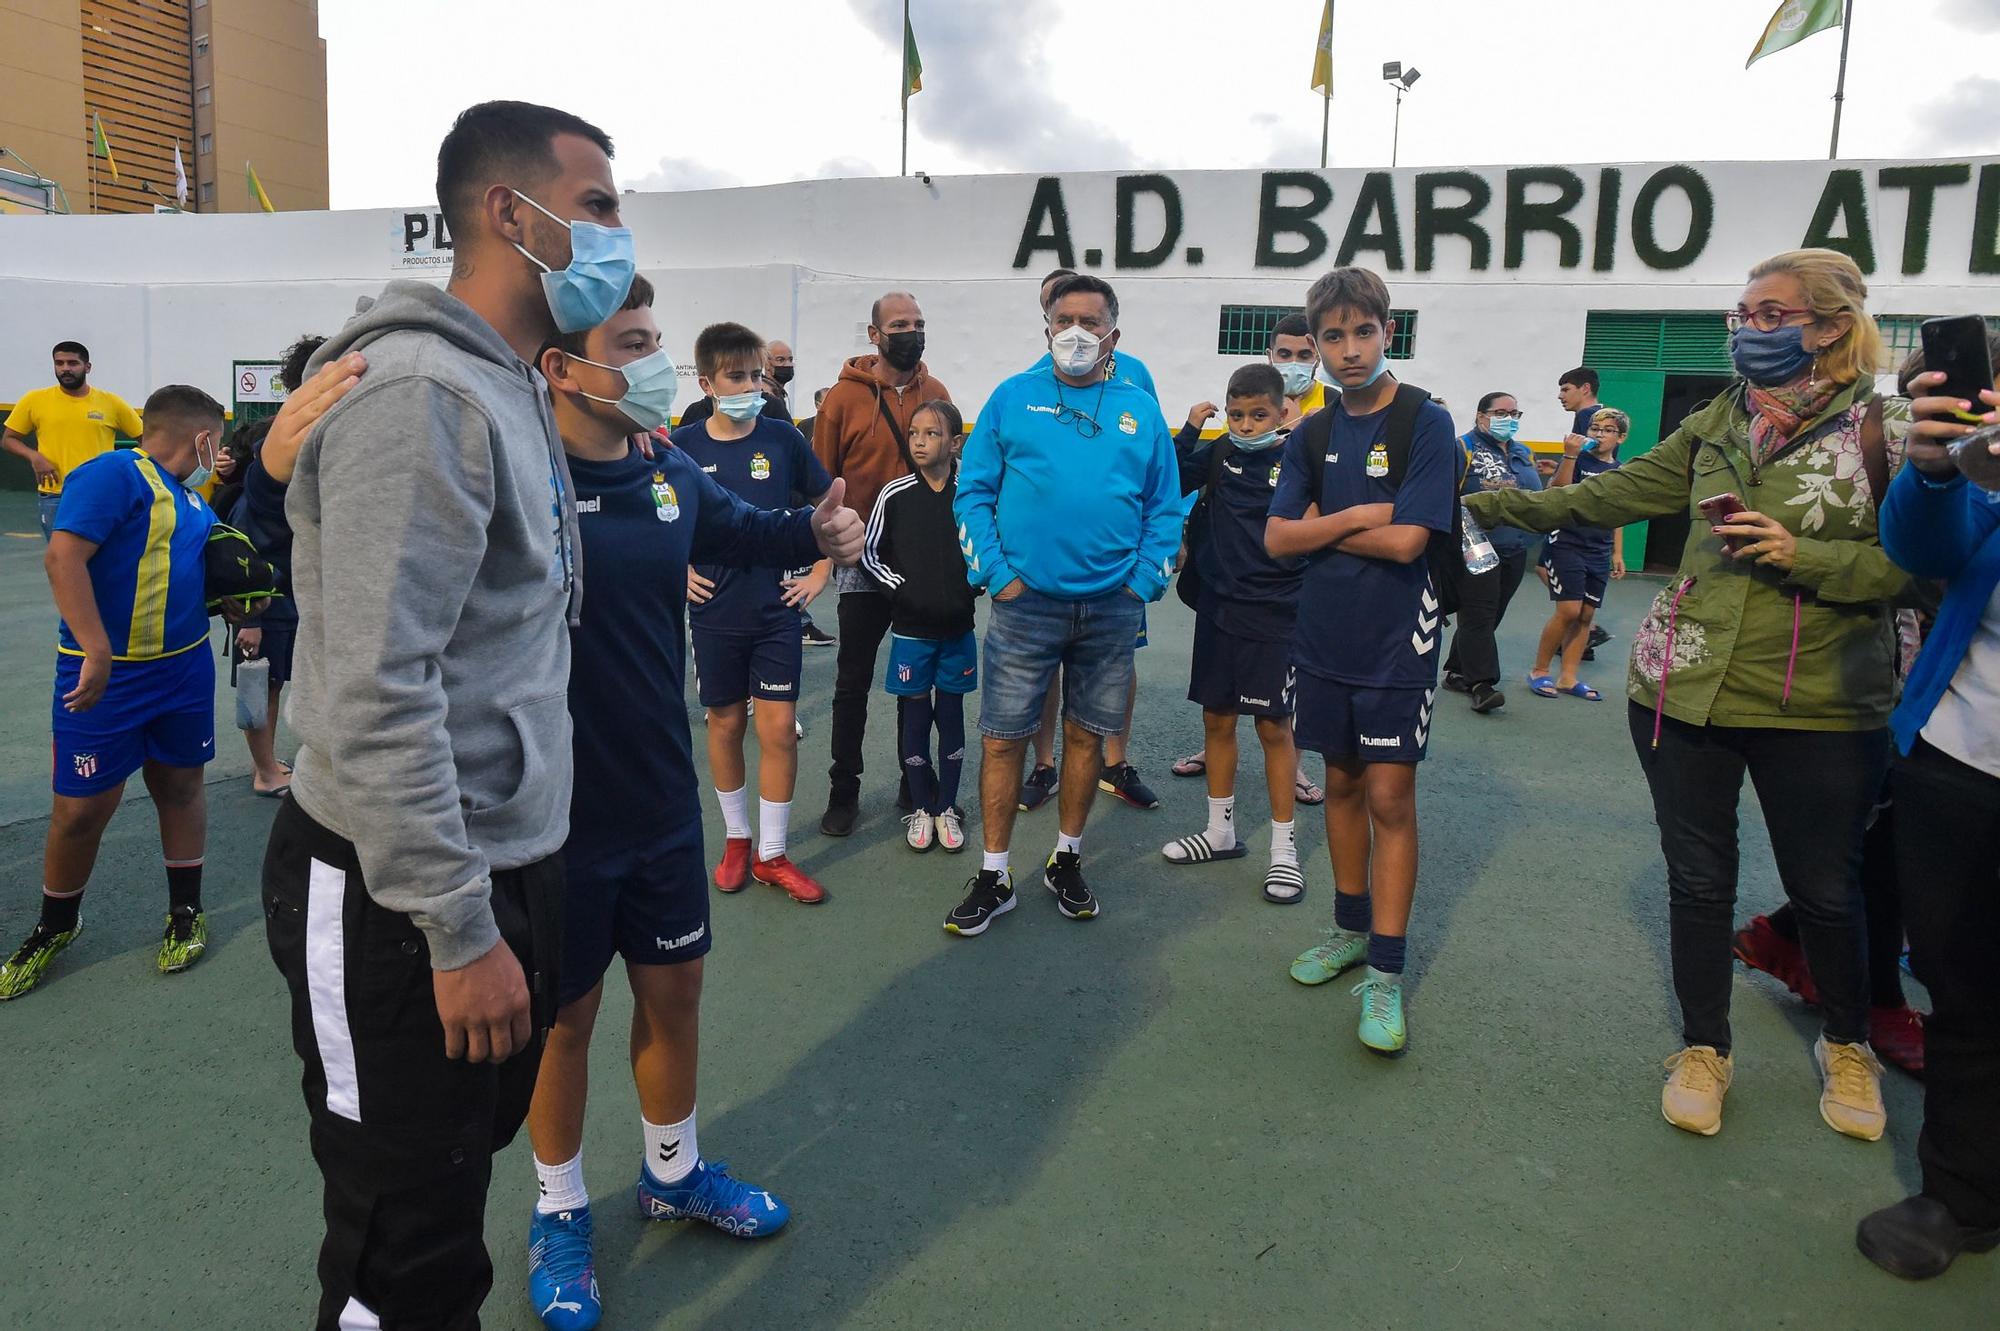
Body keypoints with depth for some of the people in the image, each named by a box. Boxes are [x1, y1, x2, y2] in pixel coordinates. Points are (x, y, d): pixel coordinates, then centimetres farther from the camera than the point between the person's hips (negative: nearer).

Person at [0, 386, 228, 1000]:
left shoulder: (189, 497, 12)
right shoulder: (114, 473, -15)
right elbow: (64, 557, -25)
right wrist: (97, 652, -31)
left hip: (185, 669, 7)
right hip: (107, 674, -7)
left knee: (180, 786, 14)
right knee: (81, 809, 3)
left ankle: (186, 914, 29)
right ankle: (55, 927, 25)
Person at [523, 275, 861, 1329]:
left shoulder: (670, 473, 1)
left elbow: (740, 531, 20)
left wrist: (818, 530, 4)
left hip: (662, 799, 6)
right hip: (555, 814, -6)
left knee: (675, 990, 19)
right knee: (565, 1012, 12)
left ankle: (674, 1172, 45)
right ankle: (560, 1210, 38)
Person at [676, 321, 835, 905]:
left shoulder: (782, 438, -3)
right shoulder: (681, 446, -4)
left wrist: (820, 572, 4)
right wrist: (678, 570, 0)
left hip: (777, 610, 0)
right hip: (714, 612, 0)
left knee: (778, 729, -2)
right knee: (726, 724, 12)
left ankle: (772, 854, 11)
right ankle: (736, 839, 29)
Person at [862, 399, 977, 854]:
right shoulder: (895, 495, -4)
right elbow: (870, 552, 3)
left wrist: (972, 590, -5)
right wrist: (901, 590, -7)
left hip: (957, 629, 0)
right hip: (911, 629, 0)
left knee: (951, 716, 10)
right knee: (914, 716, 8)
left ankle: (947, 808, 22)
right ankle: (921, 808, 21)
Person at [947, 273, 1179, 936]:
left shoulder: (1141, 410, 8)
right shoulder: (1012, 398, 3)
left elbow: (1165, 507, 10)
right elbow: (973, 492, 2)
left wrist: (1144, 581, -2)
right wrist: (997, 575, -7)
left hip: (1111, 607, 2)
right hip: (1025, 605, -2)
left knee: (1087, 734, 12)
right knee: (1004, 738, 0)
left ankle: (1067, 861, 29)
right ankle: (993, 877, 14)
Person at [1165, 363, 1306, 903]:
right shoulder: (1218, 453, 5)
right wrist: (1188, 431, -8)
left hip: (1275, 615, -4)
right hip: (1218, 609, 4)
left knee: (1274, 726, 2)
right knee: (1217, 719, 12)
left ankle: (1284, 847, 14)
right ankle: (1220, 830, 28)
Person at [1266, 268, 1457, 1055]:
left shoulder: (1425, 422, -8)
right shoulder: (1313, 435, 8)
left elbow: (1406, 540, -18)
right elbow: (1277, 539, 0)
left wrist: (1322, 528, -6)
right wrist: (1355, 518, -12)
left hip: (1395, 643, -5)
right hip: (1324, 637, 5)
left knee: (1389, 796, -3)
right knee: (1342, 784, 14)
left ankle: (1385, 973, 5)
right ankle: (1352, 928, 30)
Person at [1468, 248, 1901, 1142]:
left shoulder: (1881, 429, -6)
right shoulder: (1716, 425, 7)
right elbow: (1605, 496, 10)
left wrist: (1801, 555, -20)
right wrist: (1485, 503, 9)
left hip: (1818, 702, -3)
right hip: (1685, 689, 3)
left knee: (1825, 890, 12)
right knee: (1699, 878, 12)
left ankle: (1848, 1047, 39)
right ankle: (1703, 1051, 31)